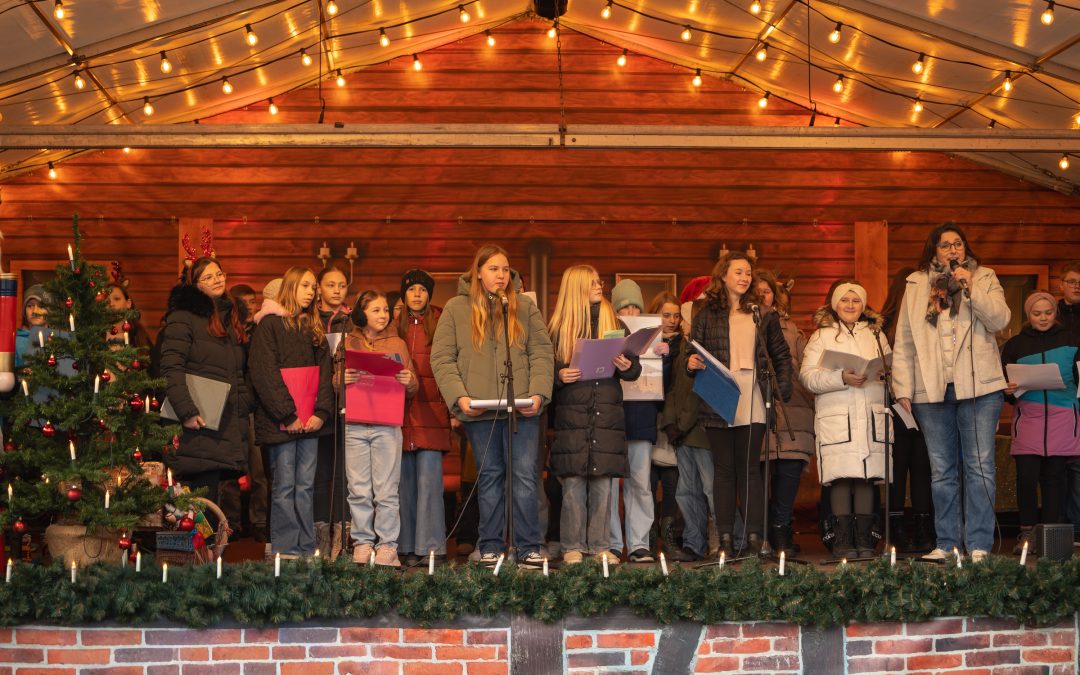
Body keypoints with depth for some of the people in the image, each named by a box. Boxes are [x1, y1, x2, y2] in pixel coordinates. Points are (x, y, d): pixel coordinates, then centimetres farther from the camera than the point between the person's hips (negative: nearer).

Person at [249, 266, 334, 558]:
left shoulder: (314, 328, 17)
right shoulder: (269, 324, -1)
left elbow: (324, 373, 11)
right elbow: (264, 374, -10)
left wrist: (321, 412, -4)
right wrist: (288, 415, -15)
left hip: (309, 421, 5)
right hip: (281, 421, -5)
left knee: (305, 486, 6)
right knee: (284, 487, -3)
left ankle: (306, 548, 8)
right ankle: (285, 550, 1)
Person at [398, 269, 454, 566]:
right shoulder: (394, 326, 13)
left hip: (432, 413, -3)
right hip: (400, 414, 3)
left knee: (429, 480, -8)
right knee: (405, 481, 4)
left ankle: (433, 546, -5)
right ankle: (408, 546, 9)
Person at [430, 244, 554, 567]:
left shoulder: (525, 306, 9)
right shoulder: (456, 308, 6)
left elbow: (542, 353, 5)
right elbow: (442, 358, 1)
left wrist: (538, 393, -9)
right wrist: (459, 396, -11)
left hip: (522, 408, 0)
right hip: (479, 410, 0)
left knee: (526, 476, -2)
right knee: (490, 477, 7)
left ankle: (529, 547, 3)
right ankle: (490, 547, 12)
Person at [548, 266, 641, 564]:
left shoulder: (615, 324, 12)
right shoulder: (559, 327, 6)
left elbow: (635, 367, 12)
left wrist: (626, 367, -9)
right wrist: (559, 375, -13)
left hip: (607, 413, 2)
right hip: (571, 413, -2)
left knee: (603, 482, 1)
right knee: (573, 482, -2)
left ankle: (600, 545, 8)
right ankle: (573, 546, 5)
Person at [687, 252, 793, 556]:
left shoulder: (763, 315, 11)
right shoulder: (706, 316, 7)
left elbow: (782, 356, 14)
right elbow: (692, 356, 6)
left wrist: (783, 390, 2)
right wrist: (691, 364, -16)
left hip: (753, 405, 0)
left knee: (749, 468, 0)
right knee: (724, 469, 3)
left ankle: (754, 536, 3)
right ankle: (725, 538, 6)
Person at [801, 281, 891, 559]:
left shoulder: (875, 334, 21)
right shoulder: (821, 336, 9)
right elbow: (807, 376, -3)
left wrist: (885, 373, -6)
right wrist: (842, 378, -16)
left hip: (871, 415, 3)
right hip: (836, 418, -3)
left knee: (867, 476, 0)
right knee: (842, 477, -8)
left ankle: (864, 540, 4)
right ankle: (843, 541, -5)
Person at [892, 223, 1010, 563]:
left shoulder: (984, 278, 10)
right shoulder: (916, 285, 12)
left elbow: (1000, 319, -5)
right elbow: (904, 341, 9)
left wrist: (971, 289, -15)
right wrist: (903, 388, 2)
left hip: (978, 387, -2)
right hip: (931, 390, 2)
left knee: (980, 466, -5)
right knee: (941, 471, 5)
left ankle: (979, 544, -4)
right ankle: (947, 543, 11)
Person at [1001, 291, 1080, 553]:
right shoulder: (1015, 345, 10)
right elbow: (1003, 381, 11)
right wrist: (1009, 390, -10)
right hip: (1027, 417, 0)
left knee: (1055, 476, -1)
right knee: (1026, 475, -9)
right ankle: (1027, 530, 5)